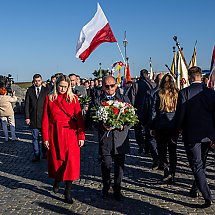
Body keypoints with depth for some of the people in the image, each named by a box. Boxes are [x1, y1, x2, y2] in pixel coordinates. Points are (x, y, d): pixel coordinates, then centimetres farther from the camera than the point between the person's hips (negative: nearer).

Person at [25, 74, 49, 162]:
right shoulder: (29, 91, 6)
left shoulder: (46, 90, 2)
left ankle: (44, 153, 20)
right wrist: (27, 117, -2)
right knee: (35, 138, 7)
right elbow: (26, 105, 5)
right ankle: (36, 155, 14)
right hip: (33, 118, 1)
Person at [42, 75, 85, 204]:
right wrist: (45, 137, -3)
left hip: (71, 133, -1)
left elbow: (79, 118, -1)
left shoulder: (73, 98, 2)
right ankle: (57, 180, 42)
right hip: (55, 134, 1)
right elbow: (46, 119, 2)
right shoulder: (50, 98, 3)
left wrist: (81, 136, -7)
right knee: (56, 159, 12)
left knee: (71, 160, -6)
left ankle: (68, 191, 4)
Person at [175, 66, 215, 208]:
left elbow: (180, 115, -11)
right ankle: (195, 190, 34)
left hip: (191, 135, -4)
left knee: (197, 166, 1)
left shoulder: (184, 93, -12)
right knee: (201, 164, 20)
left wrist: (176, 131, 5)